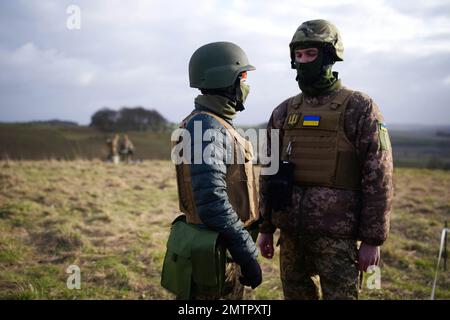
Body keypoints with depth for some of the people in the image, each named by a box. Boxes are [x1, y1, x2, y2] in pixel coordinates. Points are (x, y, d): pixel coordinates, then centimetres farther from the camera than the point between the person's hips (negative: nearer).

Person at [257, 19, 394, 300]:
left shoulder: (360, 108, -6)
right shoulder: (284, 112, 8)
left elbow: (378, 179, -9)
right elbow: (269, 173, 12)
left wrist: (373, 239, -10)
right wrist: (266, 228, 10)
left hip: (337, 235, -4)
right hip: (291, 233, 5)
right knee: (296, 295, 15)